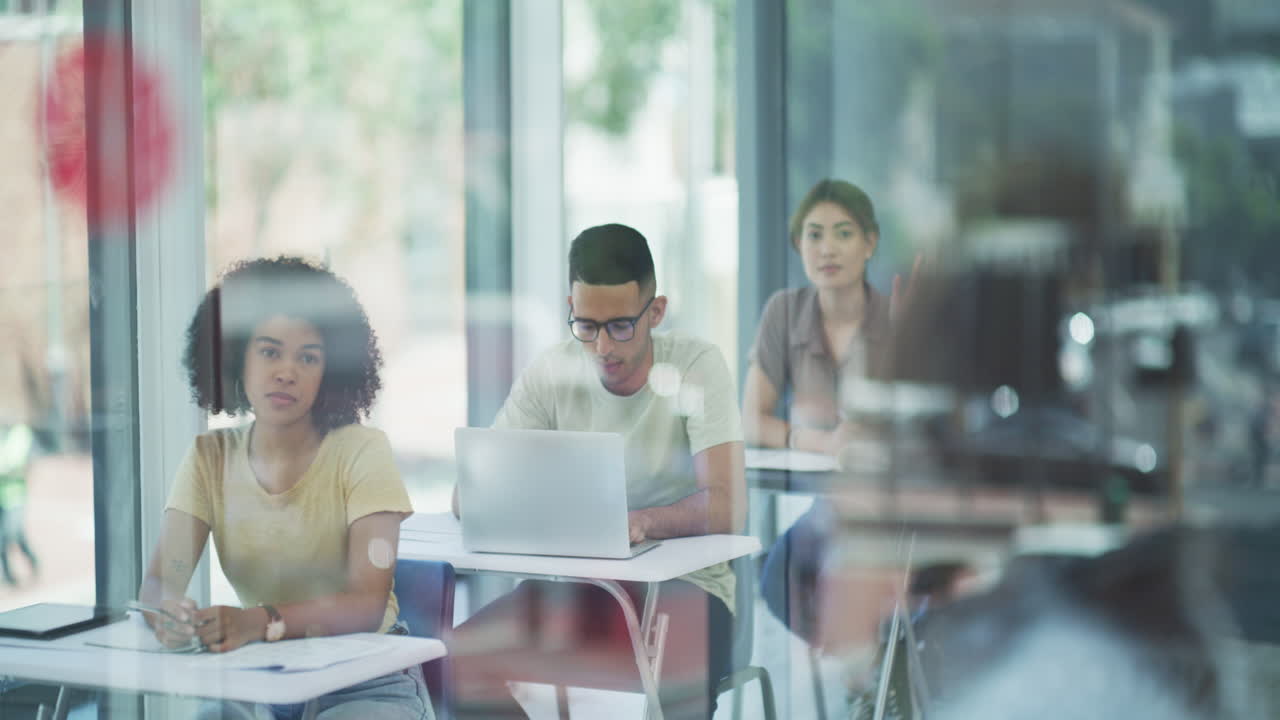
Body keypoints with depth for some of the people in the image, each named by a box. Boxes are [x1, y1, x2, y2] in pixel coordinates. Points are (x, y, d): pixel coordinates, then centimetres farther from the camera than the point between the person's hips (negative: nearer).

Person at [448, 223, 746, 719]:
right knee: (462, 658, -23)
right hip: (576, 582, 4)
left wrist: (644, 522, -39)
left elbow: (727, 505, -18)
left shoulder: (696, 367, -8)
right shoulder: (552, 372, 1)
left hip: (682, 586, -3)